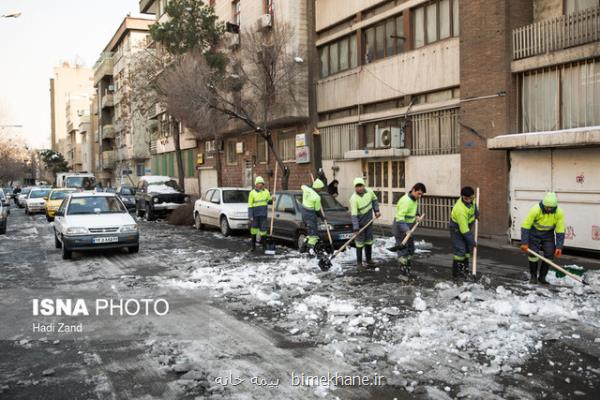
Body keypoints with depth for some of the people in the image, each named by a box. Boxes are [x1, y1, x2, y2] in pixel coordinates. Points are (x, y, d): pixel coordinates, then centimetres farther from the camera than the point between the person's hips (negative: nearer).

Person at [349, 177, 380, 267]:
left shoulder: (369, 191, -9)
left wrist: (376, 210, 3)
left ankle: (369, 259, 27)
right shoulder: (354, 198, -26)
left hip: (369, 221, 5)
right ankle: (359, 262, 8)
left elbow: (374, 200, 13)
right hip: (360, 222, -5)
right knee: (359, 242, -3)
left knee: (369, 241, 13)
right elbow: (354, 215, -27)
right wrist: (356, 228, -29)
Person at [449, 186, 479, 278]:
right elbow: (464, 230, -32)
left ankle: (465, 269, 21)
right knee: (460, 250, -11)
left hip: (467, 226, 8)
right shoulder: (460, 210, -38)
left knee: (468, 248, 11)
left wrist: (476, 213, 16)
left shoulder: (470, 200, -16)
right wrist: (472, 241, -24)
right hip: (457, 229, -8)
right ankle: (456, 272, -2)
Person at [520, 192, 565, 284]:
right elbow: (525, 226, -24)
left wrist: (559, 247, -18)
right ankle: (533, 276, 8)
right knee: (533, 253, -10)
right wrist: (524, 243, -26)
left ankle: (542, 277, 10)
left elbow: (560, 231, -14)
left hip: (548, 234, 2)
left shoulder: (559, 213, -21)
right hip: (534, 232, -2)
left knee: (549, 255, -5)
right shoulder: (535, 210, -29)